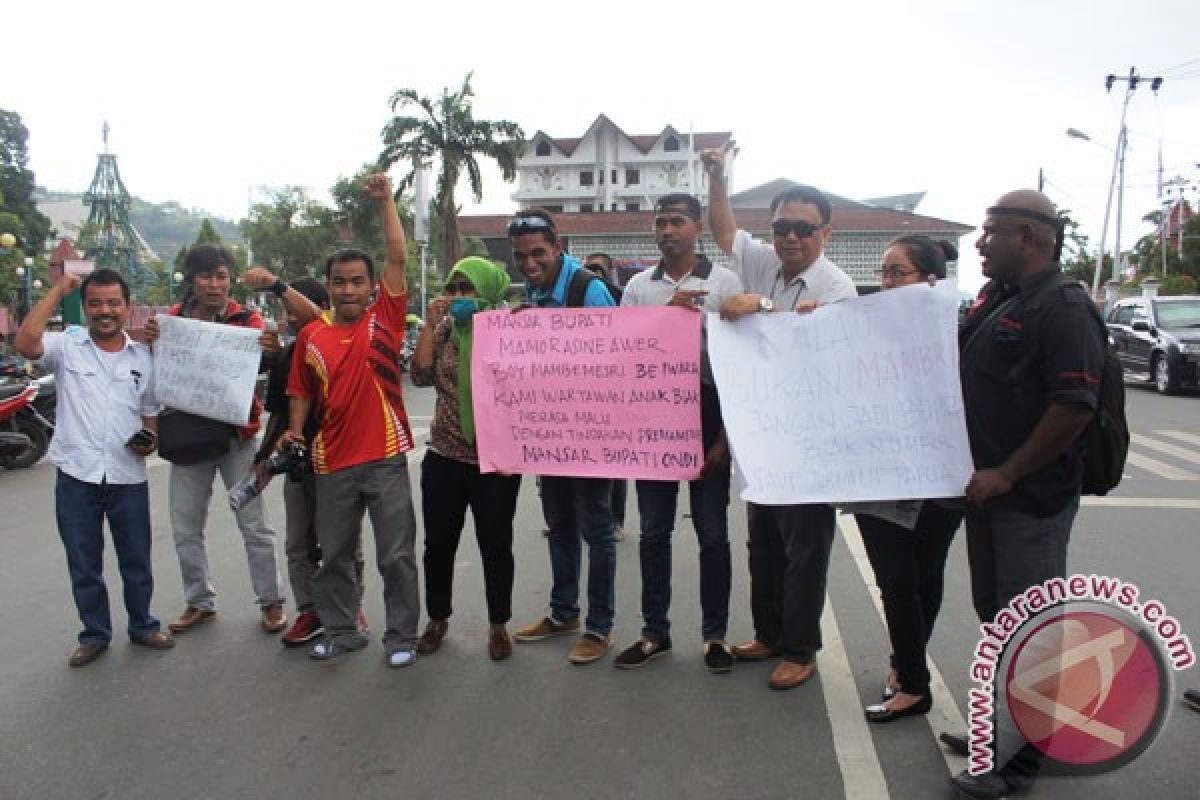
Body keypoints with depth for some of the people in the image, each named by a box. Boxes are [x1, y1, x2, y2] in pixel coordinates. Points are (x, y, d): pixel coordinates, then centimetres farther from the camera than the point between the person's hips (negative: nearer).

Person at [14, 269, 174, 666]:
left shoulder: (144, 356, 7)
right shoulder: (66, 346, -1)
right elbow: (24, 343, -22)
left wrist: (150, 438, -7)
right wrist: (59, 289, -14)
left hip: (128, 475, 2)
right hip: (77, 474, -1)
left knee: (136, 559, 13)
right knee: (84, 564, 11)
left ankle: (142, 625, 30)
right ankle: (95, 634, 27)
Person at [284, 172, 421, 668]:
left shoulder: (385, 318, -3)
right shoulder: (311, 335, 4)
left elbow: (398, 258, -9)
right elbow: (302, 391, 14)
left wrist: (385, 200, -8)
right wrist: (295, 430, -1)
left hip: (385, 458, -3)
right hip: (332, 462, 3)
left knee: (396, 556, 5)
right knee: (334, 554, 16)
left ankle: (402, 637, 20)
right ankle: (341, 631, 34)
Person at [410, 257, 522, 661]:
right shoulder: (444, 329, 6)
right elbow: (421, 375, -4)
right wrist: (430, 323, -8)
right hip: (444, 456, 4)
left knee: (496, 544, 5)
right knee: (438, 542, 11)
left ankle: (498, 626, 23)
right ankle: (437, 619, 30)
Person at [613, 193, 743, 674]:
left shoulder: (724, 283, -1)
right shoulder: (638, 287, 7)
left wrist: (726, 435, -8)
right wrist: (665, 314, -15)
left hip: (707, 418, -3)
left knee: (712, 533, 6)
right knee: (653, 531, 10)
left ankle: (715, 634, 20)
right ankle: (655, 632, 23)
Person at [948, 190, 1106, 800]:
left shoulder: (1063, 307, -16)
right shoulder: (994, 299, 12)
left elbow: (1075, 407, -23)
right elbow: (956, 367, 23)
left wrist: (1007, 475, -20)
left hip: (1030, 496, -9)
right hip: (986, 489, 9)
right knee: (995, 612, 19)